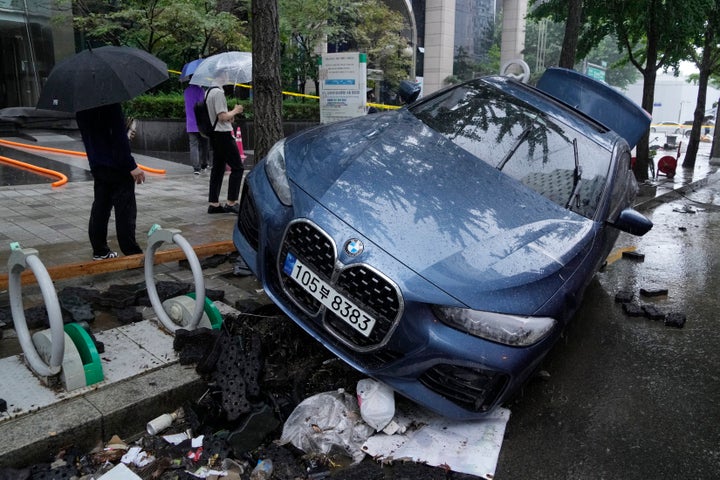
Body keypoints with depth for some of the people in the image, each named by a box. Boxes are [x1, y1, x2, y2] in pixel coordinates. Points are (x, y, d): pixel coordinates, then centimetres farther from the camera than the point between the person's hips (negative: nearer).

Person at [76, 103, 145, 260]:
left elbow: (87, 135, 16)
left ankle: (99, 250, 21)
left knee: (100, 207, 14)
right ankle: (132, 253, -1)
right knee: (125, 210, -3)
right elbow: (119, 136, -21)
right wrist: (132, 166, -18)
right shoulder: (111, 104, -17)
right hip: (117, 165, -8)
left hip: (96, 165, 8)